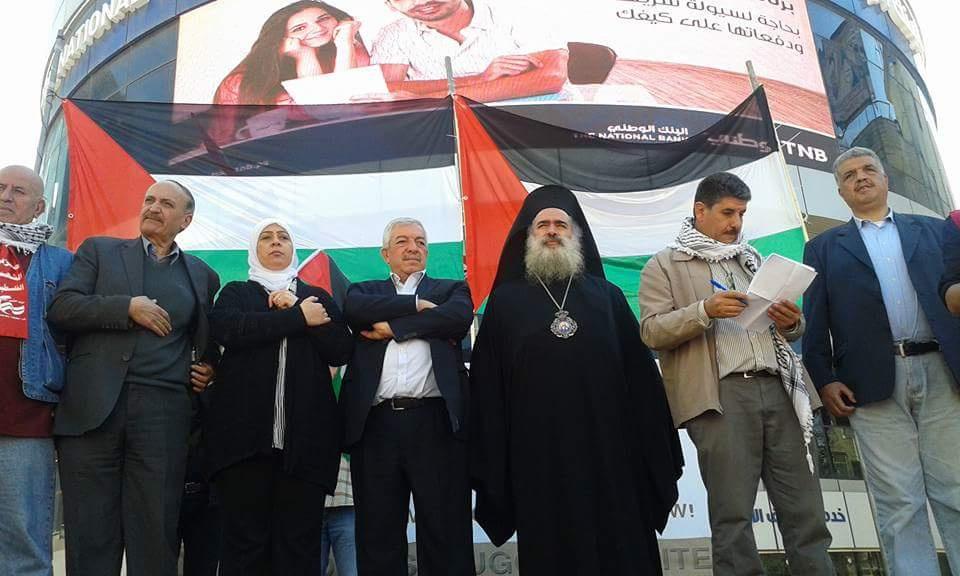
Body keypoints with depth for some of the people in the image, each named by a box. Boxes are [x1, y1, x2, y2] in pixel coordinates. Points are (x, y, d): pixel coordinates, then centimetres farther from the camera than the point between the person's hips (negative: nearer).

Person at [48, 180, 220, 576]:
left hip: (163, 412, 1)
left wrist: (207, 369, 6)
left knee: (156, 534, 1)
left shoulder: (203, 276, 18)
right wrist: (127, 306, -8)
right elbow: (60, 308, 1)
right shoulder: (99, 250, 14)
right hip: (92, 406, 0)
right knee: (90, 533, 3)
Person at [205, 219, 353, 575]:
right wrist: (299, 318, -8)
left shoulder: (318, 298, 19)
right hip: (245, 432, -1)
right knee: (244, 542, -2)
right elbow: (226, 330, -8)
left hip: (305, 436, 1)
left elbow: (341, 350, 4)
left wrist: (292, 307, -3)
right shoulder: (235, 292, 15)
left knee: (300, 544, 0)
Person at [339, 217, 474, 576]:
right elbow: (355, 310, -4)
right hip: (376, 424, 2)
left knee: (445, 534, 2)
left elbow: (459, 317, -7)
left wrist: (392, 326, -4)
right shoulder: (365, 290, 20)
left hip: (436, 421, -1)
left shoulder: (452, 289, 16)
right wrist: (416, 306, -4)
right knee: (378, 536, 7)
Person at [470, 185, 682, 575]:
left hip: (609, 452, 1)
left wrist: (659, 459, 3)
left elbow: (641, 375, 7)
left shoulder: (607, 296, 10)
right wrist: (489, 468, -1)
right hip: (538, 461, -1)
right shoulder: (506, 301, 8)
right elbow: (488, 386, 5)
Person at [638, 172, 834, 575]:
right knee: (732, 515, -3)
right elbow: (652, 331, -3)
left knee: (806, 510, 3)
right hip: (720, 395, -5)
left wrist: (792, 322, 3)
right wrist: (705, 310, -17)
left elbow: (786, 329, 27)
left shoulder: (752, 261, 26)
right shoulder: (664, 265, 9)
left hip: (778, 389, 5)